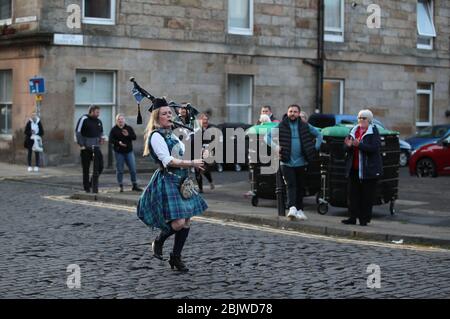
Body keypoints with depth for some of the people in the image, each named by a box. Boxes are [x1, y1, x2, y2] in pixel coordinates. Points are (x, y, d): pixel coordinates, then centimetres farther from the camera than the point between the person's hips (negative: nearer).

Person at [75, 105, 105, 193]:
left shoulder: (99, 121, 11)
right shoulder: (84, 119, -6)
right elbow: (78, 132, -8)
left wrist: (101, 138, 2)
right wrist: (81, 145, -13)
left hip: (95, 147, 4)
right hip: (85, 147, -4)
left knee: (99, 166, -8)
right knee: (86, 168, 3)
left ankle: (93, 183, 9)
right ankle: (86, 187, 12)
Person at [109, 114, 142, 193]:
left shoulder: (129, 128, 7)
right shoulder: (114, 130, 1)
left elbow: (134, 137, 1)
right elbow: (111, 140, -4)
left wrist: (128, 135, -18)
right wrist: (118, 142, -20)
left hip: (129, 151, 2)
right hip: (119, 152, -2)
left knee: (133, 169, 1)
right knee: (119, 170, 2)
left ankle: (135, 185, 10)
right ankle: (121, 186, 12)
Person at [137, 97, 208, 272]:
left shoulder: (171, 134, 17)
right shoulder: (156, 136, -11)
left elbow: (180, 154, 24)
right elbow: (168, 161, -19)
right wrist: (191, 163, -20)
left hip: (180, 181, 9)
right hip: (166, 181, -9)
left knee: (187, 221, 5)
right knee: (178, 222, -17)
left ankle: (176, 257, 16)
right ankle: (158, 242, 11)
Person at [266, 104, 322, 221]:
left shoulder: (305, 126, 6)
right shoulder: (281, 126, 0)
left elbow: (319, 135, 16)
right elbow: (267, 137, 2)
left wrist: (315, 149, 5)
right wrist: (275, 148, -12)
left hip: (301, 162, 3)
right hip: (287, 163, -3)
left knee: (300, 187, 10)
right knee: (291, 185, -16)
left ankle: (299, 210, 20)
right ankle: (292, 208, -26)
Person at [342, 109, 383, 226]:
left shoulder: (373, 131, -4)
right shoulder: (354, 131, 12)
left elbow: (375, 147, -18)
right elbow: (346, 148, 13)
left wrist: (359, 144, -27)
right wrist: (348, 145, -11)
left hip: (368, 169, -5)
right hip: (354, 169, 5)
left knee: (367, 195, 0)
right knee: (353, 194, 4)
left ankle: (365, 219, 7)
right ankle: (353, 217, 10)